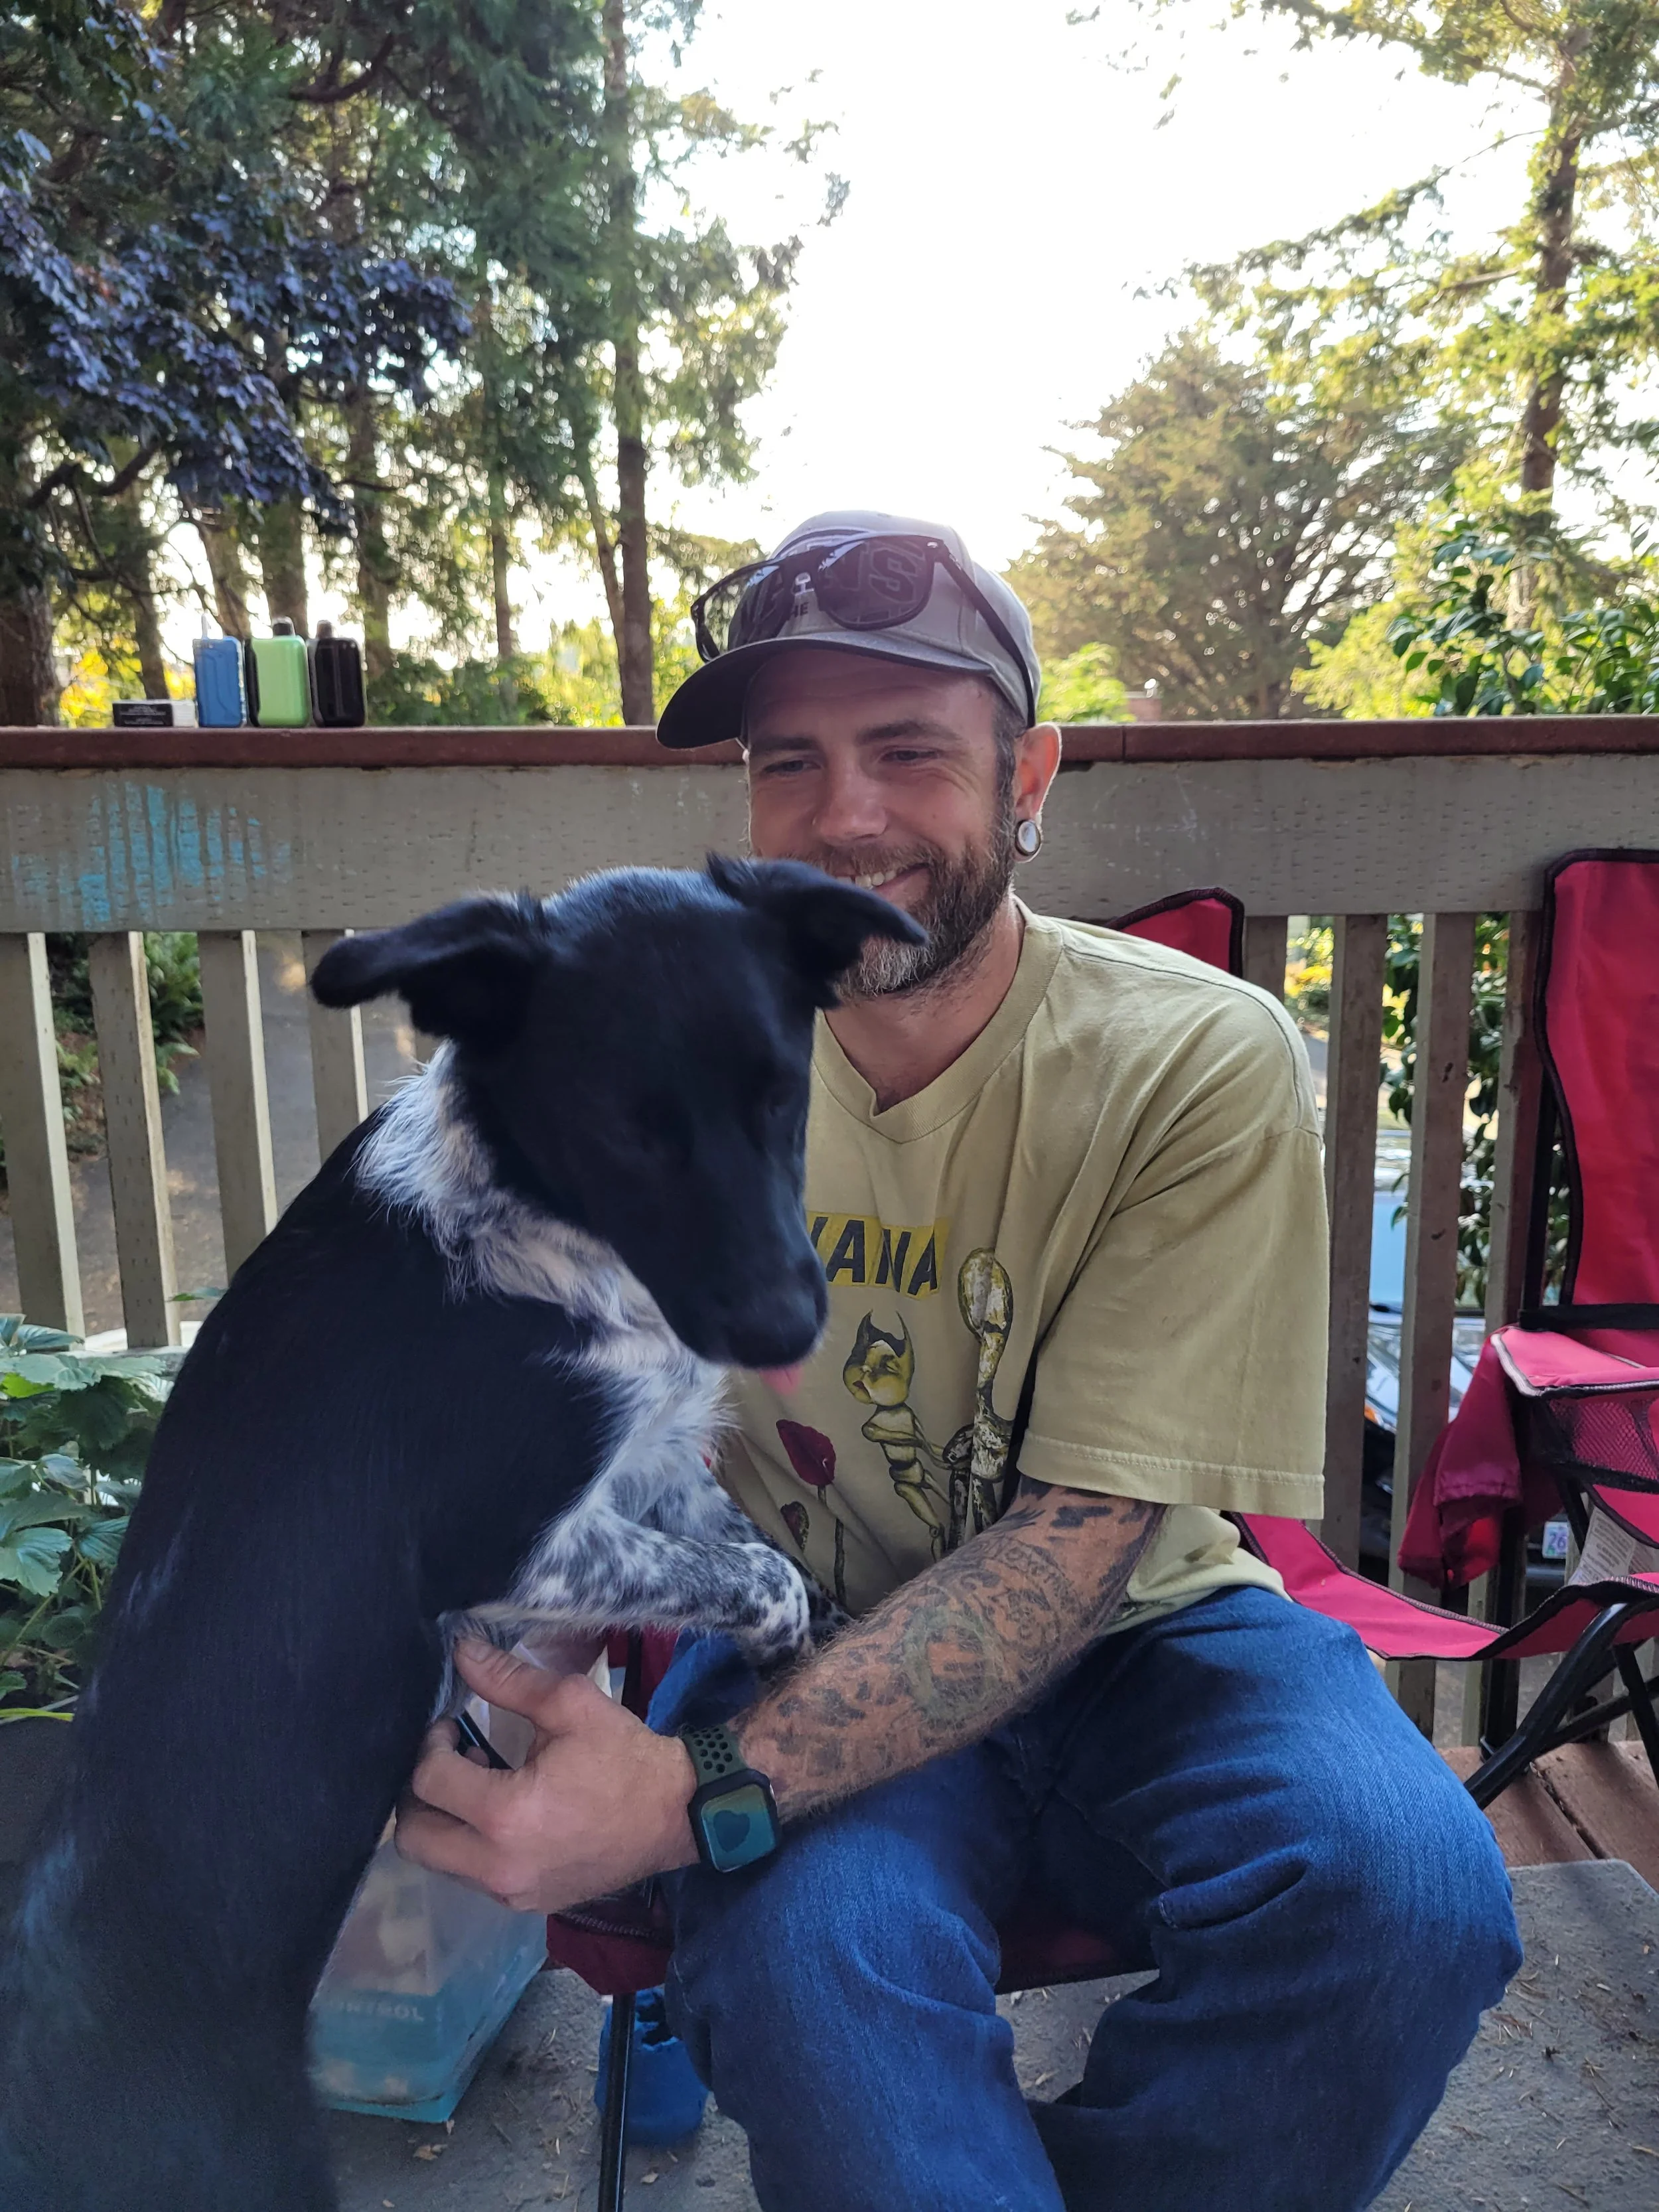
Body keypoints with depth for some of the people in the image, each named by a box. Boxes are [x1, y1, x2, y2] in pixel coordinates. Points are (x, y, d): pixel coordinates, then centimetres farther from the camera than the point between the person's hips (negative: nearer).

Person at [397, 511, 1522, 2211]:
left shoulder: (1204, 1064, -15)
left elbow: (1079, 1538, -20)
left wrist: (703, 1791, -33)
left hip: (1132, 1638, 1)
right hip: (807, 1639, 0)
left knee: (1404, 1884, -27)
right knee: (803, 1929, -32)